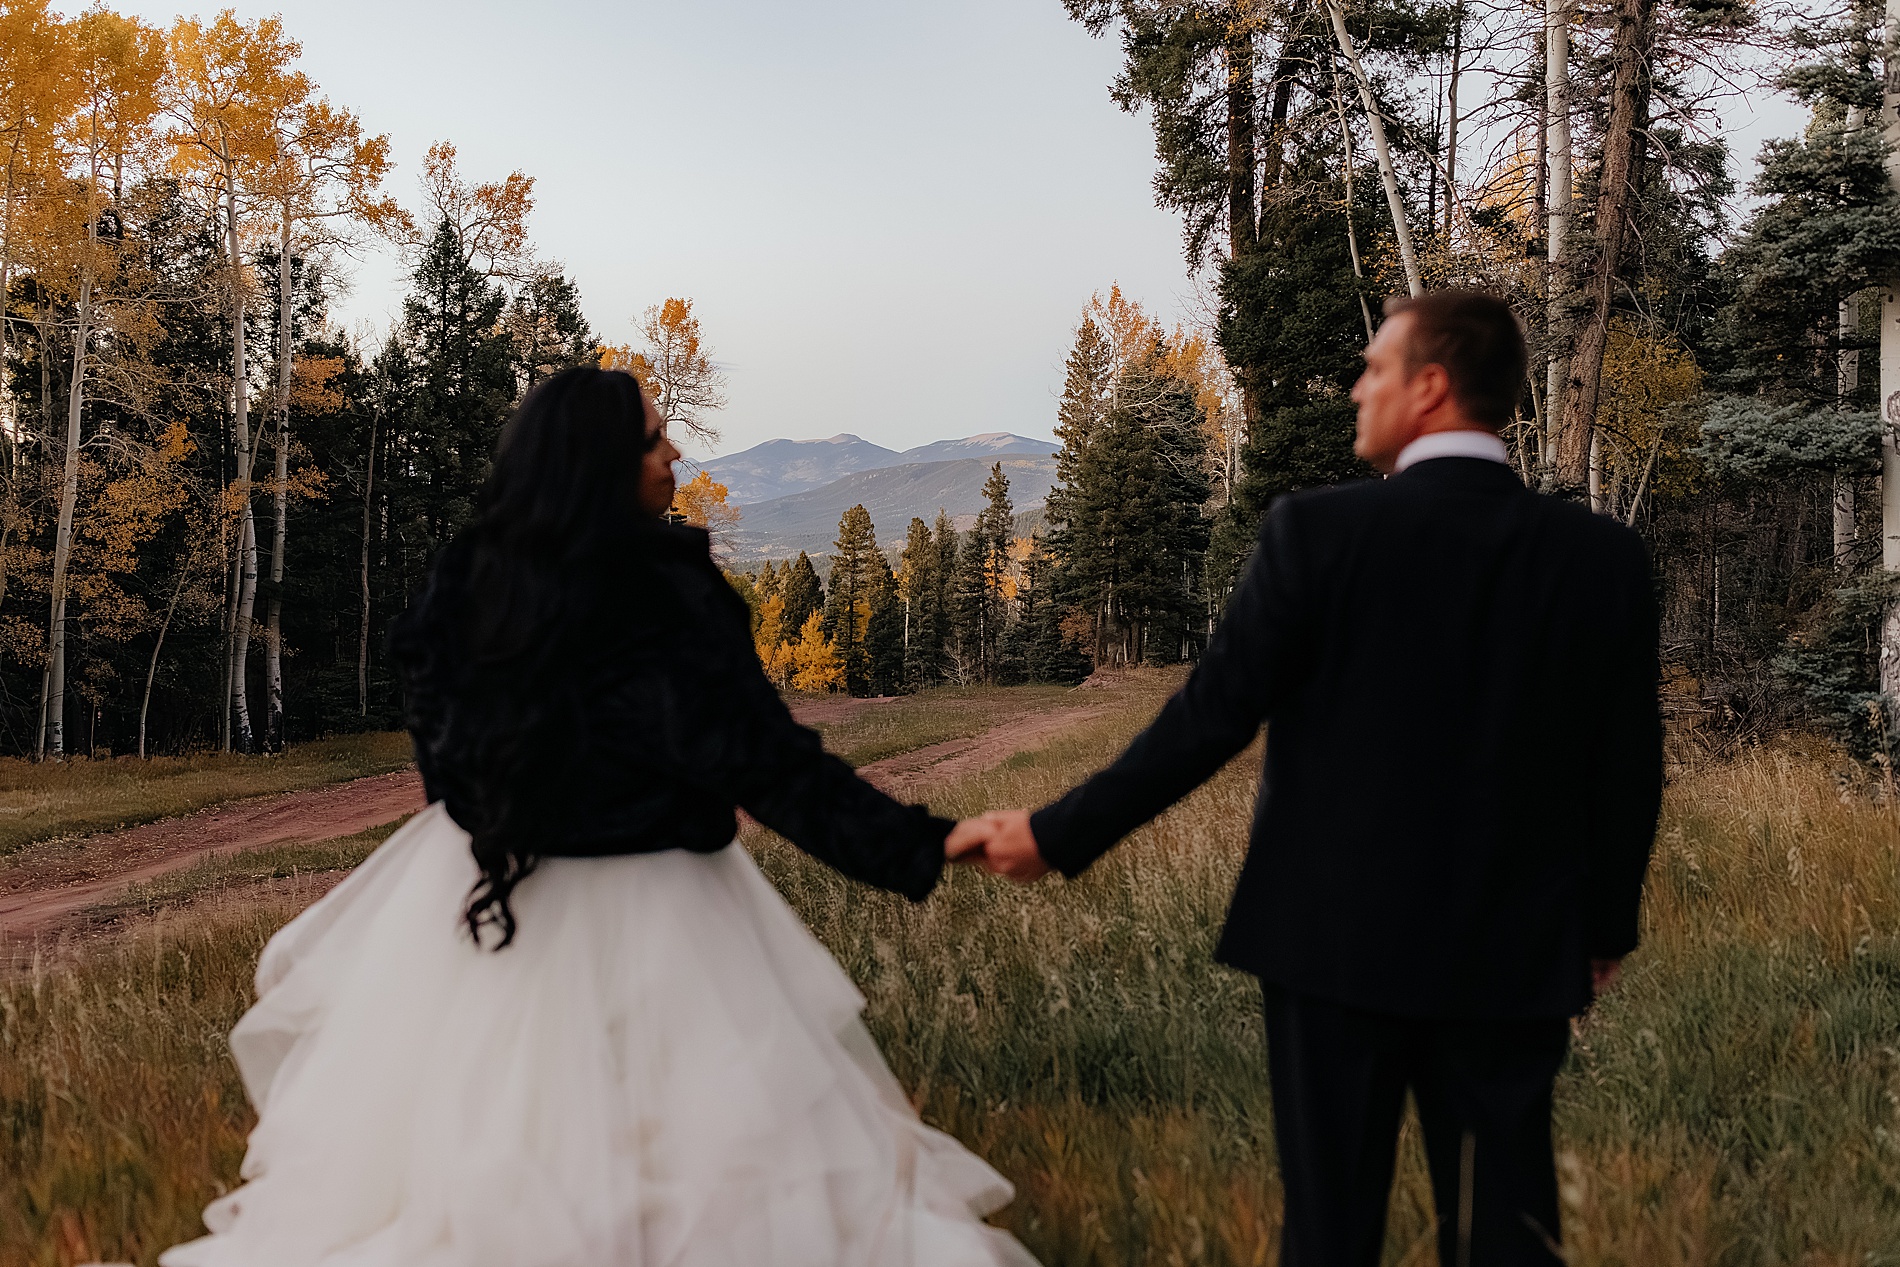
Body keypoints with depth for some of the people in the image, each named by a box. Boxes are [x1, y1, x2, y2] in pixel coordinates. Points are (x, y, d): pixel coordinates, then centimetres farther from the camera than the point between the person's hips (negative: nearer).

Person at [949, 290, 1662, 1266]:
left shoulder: (1318, 531, -12)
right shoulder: (1604, 556, -2)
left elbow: (1209, 719, -13)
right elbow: (1626, 772, 2)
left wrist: (1054, 835, -4)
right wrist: (1606, 928, 18)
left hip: (1338, 939, -2)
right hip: (1516, 957, 3)